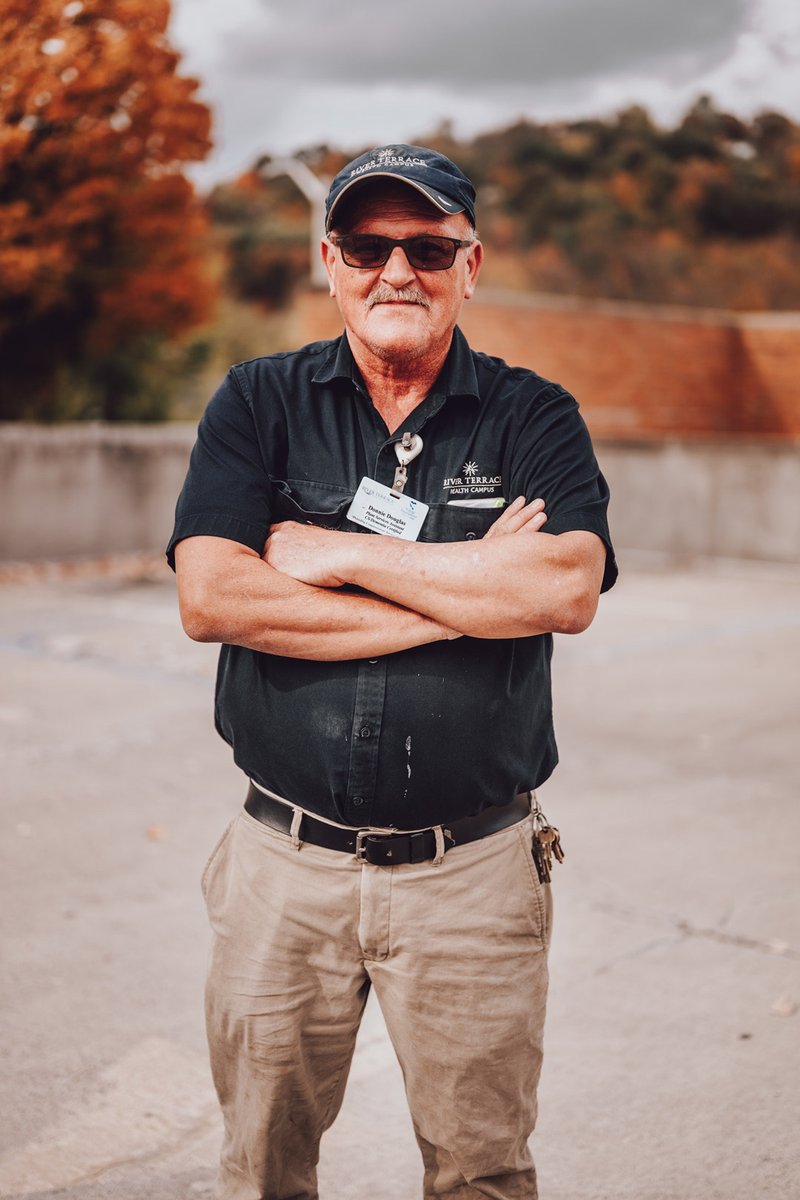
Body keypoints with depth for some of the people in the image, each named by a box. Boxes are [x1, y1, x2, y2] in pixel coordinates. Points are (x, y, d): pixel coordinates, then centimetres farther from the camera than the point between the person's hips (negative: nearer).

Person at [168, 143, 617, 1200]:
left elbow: (568, 591, -17)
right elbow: (211, 597, -14)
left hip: (474, 871, 0)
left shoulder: (534, 417, 1)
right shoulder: (259, 403, 2)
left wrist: (337, 555, -14)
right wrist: (467, 594, -15)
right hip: (287, 862, 1)